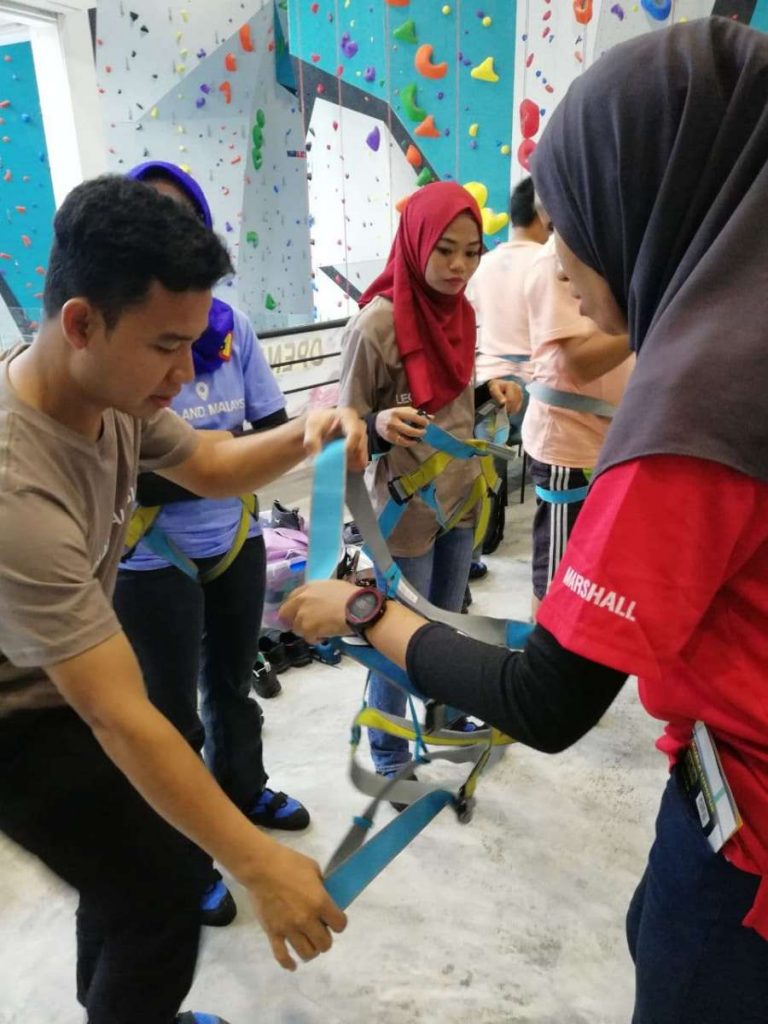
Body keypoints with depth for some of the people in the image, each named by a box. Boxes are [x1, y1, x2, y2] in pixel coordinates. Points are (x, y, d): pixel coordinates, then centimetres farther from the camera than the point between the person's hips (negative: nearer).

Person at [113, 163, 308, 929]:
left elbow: (276, 430, -3)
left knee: (233, 683, 25)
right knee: (174, 712, 13)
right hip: (154, 563, -4)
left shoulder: (232, 327, -4)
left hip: (235, 542, 5)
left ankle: (242, 789, 52)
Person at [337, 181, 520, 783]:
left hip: (462, 497, 7)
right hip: (407, 505, -7)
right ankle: (389, 756, 30)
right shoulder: (376, 324, -19)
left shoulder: (461, 312, 3)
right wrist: (382, 425, -33)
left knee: (449, 625, 23)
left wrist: (492, 392, -2)